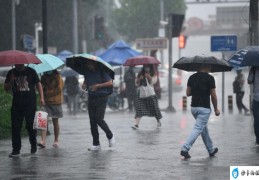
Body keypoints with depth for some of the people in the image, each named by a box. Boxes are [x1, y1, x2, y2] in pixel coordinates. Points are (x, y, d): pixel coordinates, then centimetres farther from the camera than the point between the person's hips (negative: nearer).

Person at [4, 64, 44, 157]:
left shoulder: (31, 72, 4)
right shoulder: (11, 73, 9)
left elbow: (38, 84, 7)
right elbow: (6, 89, 11)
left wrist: (41, 97, -3)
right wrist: (11, 82, -10)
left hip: (30, 104, -2)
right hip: (16, 104, 2)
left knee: (31, 125, -1)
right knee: (15, 127, -2)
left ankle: (33, 145, 20)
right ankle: (16, 149, 2)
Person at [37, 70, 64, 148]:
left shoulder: (58, 77, 2)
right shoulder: (43, 77, 11)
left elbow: (59, 89, -2)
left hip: (55, 101, -2)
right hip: (45, 102, 2)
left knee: (55, 121, 7)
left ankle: (56, 141, 16)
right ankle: (43, 140, -20)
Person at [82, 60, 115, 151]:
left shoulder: (101, 71, -7)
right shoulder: (87, 72, 11)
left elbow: (110, 83, -12)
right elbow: (86, 81, 26)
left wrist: (98, 85, -16)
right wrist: (84, 85, 2)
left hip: (101, 98, -6)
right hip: (91, 98, 6)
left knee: (99, 119, -15)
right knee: (92, 121, 3)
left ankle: (110, 136, 9)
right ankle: (96, 144, 9)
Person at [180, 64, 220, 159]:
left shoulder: (192, 77, 4)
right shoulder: (209, 78, -10)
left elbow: (188, 93, 7)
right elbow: (213, 95, -8)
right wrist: (216, 109, 3)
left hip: (194, 107, 6)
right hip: (204, 108, -6)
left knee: (204, 128, 20)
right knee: (198, 129, -8)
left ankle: (211, 150, 30)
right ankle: (185, 148, -21)